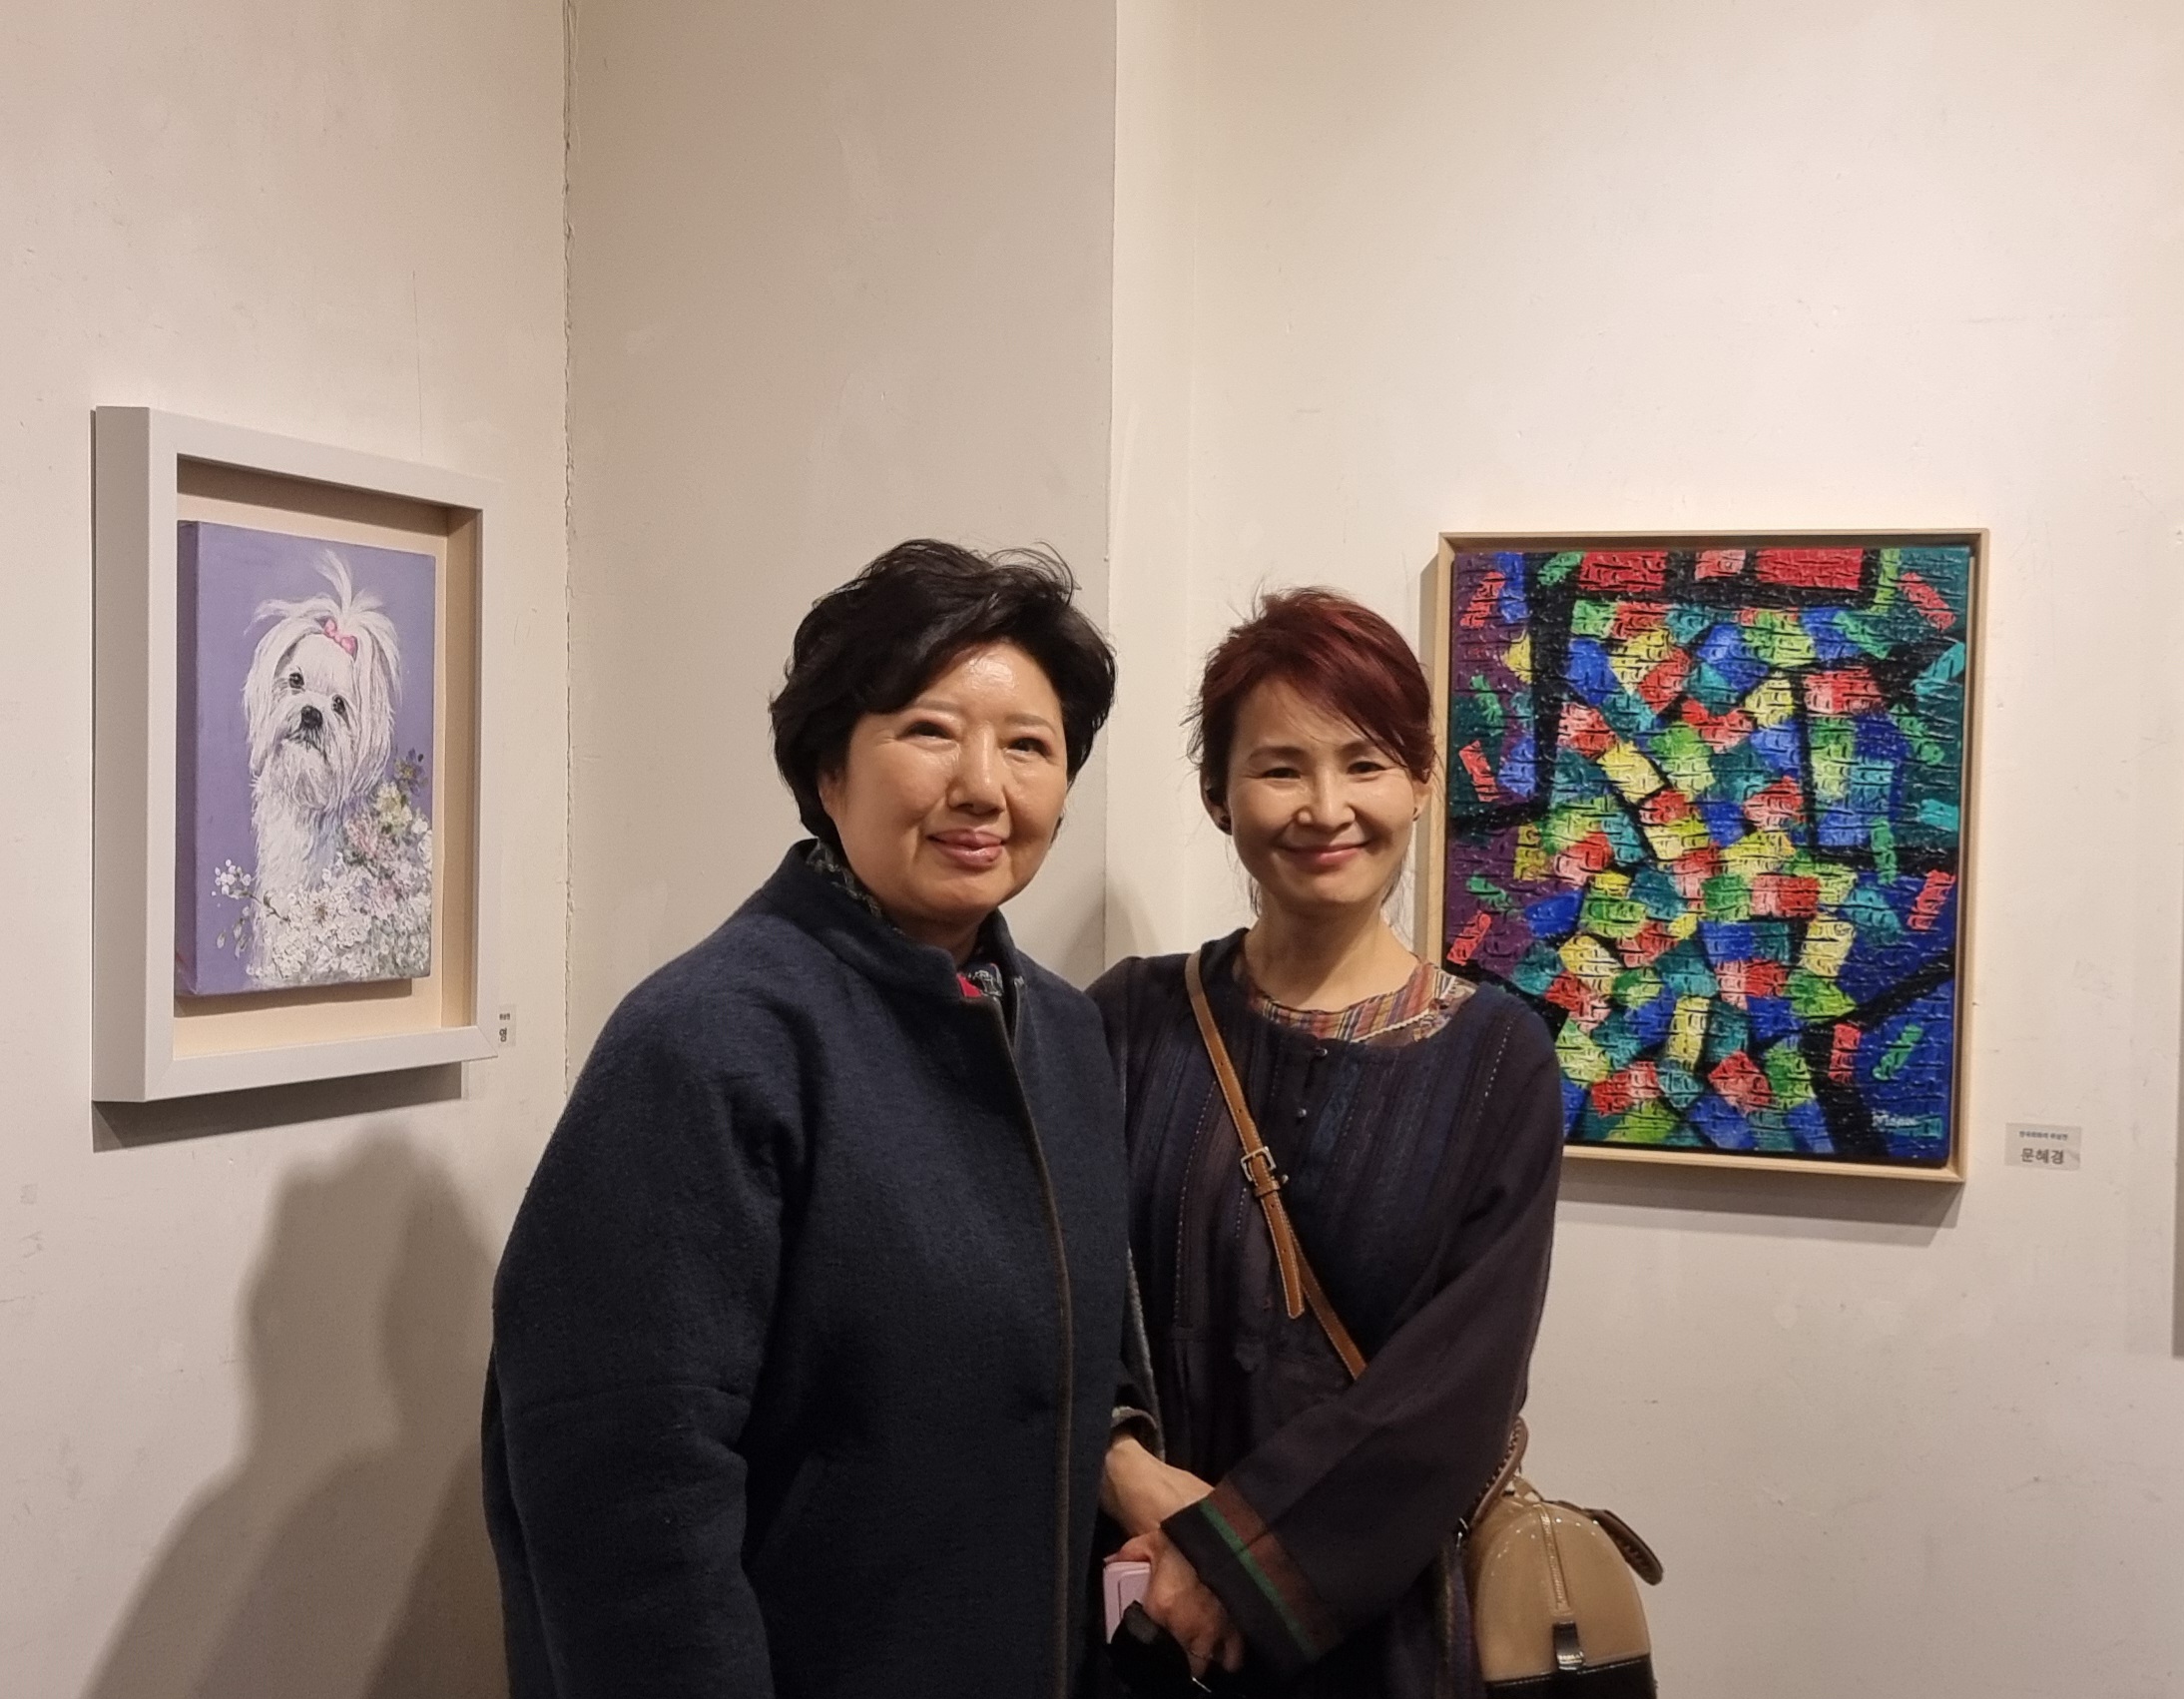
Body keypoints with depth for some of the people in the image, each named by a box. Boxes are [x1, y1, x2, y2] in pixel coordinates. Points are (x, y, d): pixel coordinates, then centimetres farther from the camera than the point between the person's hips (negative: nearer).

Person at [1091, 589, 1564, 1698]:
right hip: (1146, 1604, 1)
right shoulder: (1131, 1021, -2)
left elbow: (1467, 1370, -12)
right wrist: (1130, 1477, -21)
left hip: (1382, 1609, 0)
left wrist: (1238, 1549, -17)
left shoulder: (1496, 1055, -5)